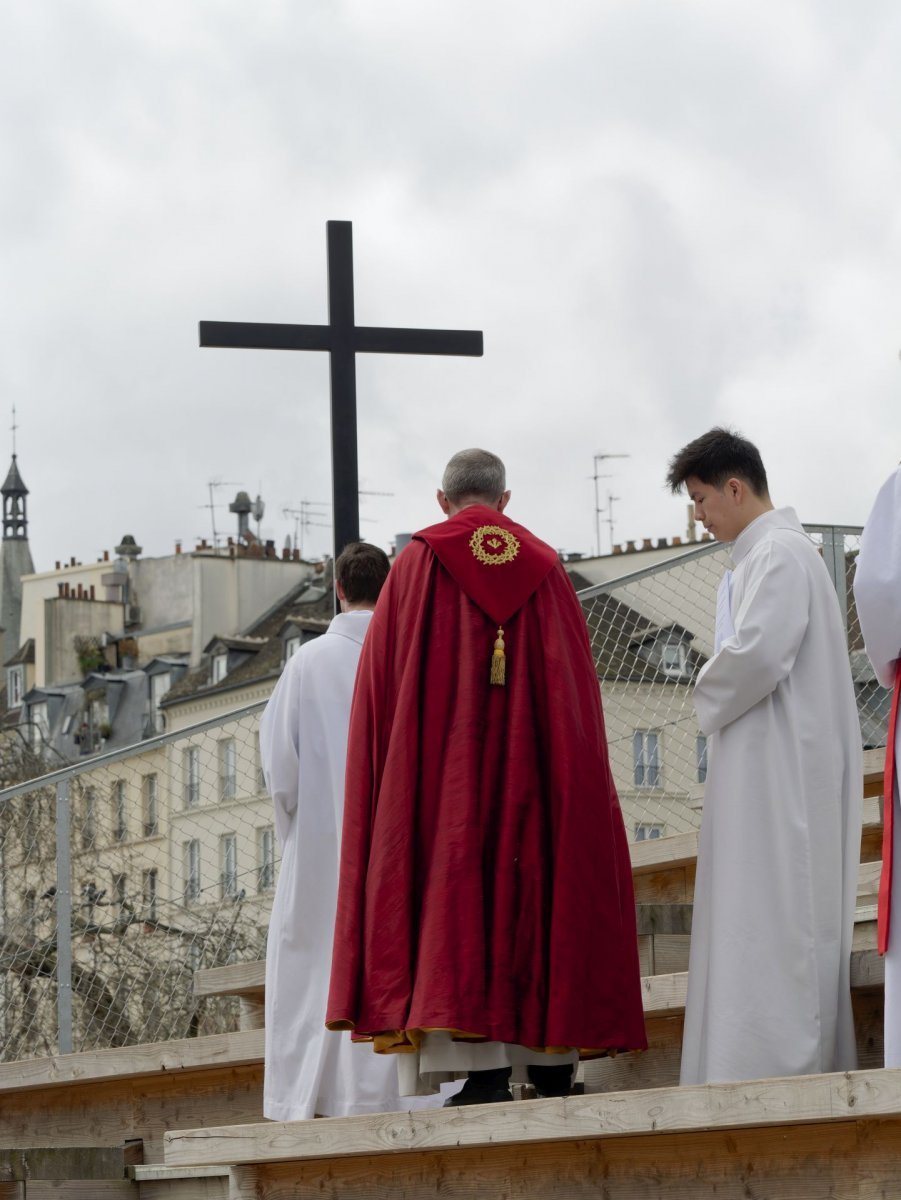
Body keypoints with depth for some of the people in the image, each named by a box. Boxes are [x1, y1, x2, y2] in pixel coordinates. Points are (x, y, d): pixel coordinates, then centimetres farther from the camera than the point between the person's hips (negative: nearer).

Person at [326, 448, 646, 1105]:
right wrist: (564, 771, 12)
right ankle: (553, 1062, 6)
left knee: (456, 898, -6)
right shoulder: (545, 569, 9)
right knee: (534, 884, 9)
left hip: (439, 771, -3)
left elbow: (382, 680, -1)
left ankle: (483, 1066, -17)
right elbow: (580, 688, 8)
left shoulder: (418, 564, 2)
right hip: (533, 772, 3)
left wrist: (395, 774, 5)